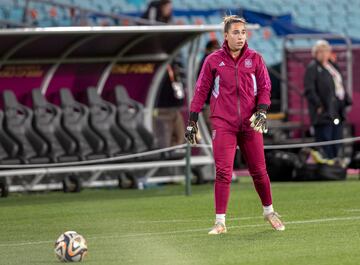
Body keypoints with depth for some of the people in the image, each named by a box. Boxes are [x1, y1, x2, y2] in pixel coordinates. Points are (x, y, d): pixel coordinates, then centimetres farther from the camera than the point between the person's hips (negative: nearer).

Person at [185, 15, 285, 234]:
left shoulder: (255, 59, 6)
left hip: (250, 124, 1)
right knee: (223, 173, -9)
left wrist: (262, 112, -10)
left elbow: (265, 87, 7)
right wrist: (192, 121, 4)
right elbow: (201, 91, 7)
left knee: (259, 171, 6)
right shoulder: (213, 60, 3)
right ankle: (220, 222, -6)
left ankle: (269, 211, 28)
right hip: (223, 124, -1)